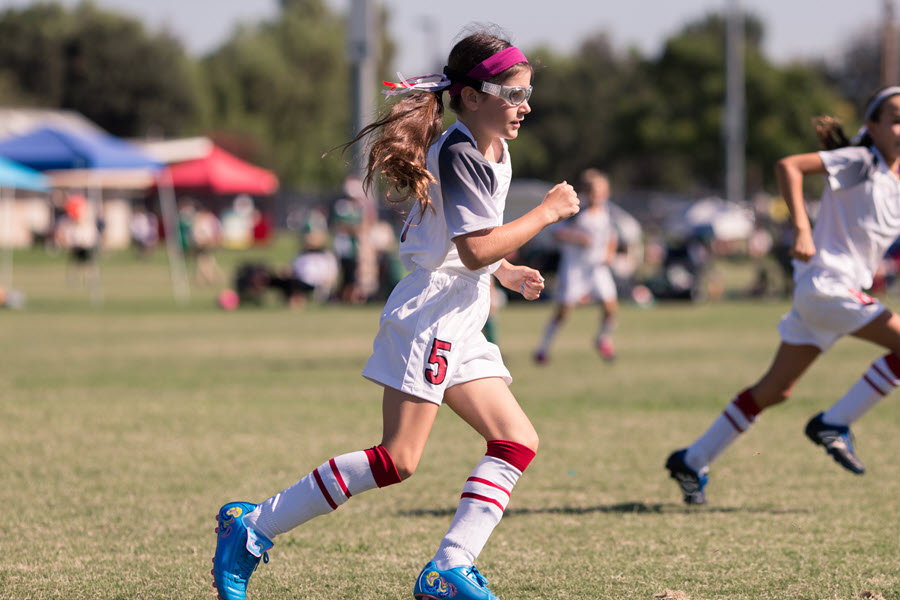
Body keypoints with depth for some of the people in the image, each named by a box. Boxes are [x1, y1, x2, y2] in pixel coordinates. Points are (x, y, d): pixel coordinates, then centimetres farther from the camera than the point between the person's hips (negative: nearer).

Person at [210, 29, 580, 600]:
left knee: (518, 441, -1)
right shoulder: (458, 154, -15)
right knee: (398, 458, -14)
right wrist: (547, 213, -15)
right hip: (428, 318, -10)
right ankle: (253, 527, -8)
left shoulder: (494, 153, 16)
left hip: (460, 330, 10)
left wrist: (505, 271, 20)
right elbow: (476, 249, -23)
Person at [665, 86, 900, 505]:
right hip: (825, 283, -9)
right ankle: (835, 424, -9)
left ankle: (692, 462, 18)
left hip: (847, 289, 9)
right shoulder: (859, 162, -10)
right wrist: (801, 229, -25)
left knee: (775, 390, 12)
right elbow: (788, 166, -18)